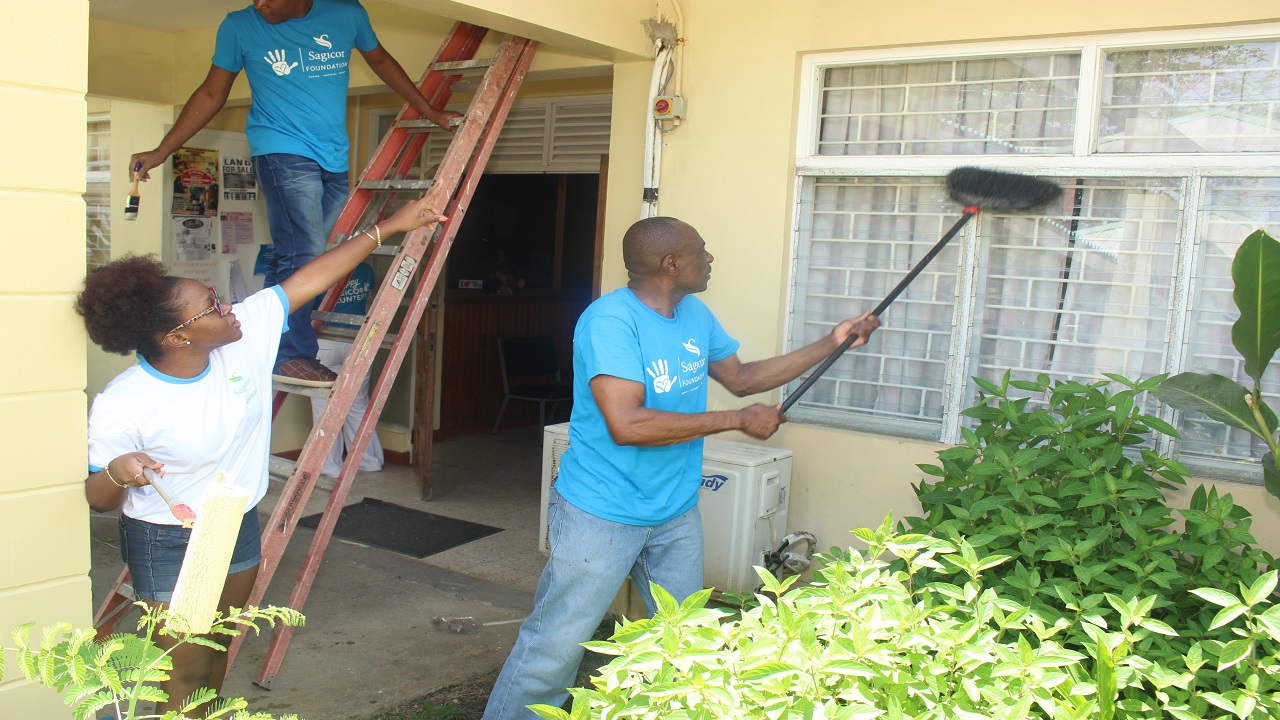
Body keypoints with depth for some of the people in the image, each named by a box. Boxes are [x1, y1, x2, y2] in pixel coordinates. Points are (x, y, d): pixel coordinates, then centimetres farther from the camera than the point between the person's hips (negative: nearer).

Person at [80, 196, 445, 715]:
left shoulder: (245, 335, -14)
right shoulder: (120, 406, -24)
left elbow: (311, 279, -9)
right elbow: (97, 499, -14)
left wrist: (387, 228, -6)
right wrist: (116, 473, -39)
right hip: (169, 545, -5)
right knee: (187, 671, 3)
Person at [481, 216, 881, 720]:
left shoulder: (695, 315, 4)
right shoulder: (610, 320, -23)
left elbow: (740, 377, 18)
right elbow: (626, 424, -33)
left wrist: (831, 343, 13)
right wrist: (739, 420, -24)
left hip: (677, 512, 8)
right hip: (602, 514, -8)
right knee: (553, 652, 1)